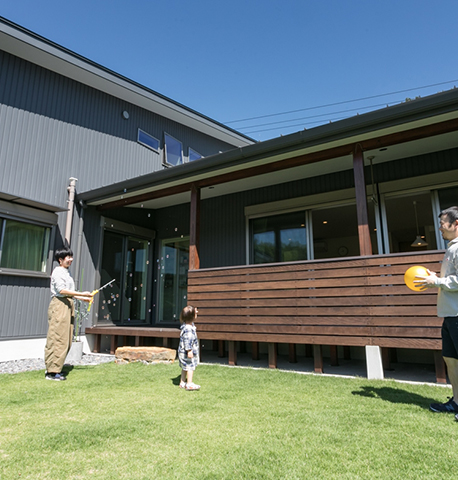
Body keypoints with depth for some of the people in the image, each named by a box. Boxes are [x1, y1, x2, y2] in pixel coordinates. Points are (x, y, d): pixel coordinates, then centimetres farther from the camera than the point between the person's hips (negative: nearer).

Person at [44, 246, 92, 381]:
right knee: (57, 338, -8)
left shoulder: (67, 272, 20)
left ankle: (54, 369, 18)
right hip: (59, 305, -9)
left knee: (65, 340, 10)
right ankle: (52, 371, -2)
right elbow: (61, 290, -18)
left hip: (68, 306, 9)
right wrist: (82, 294, -19)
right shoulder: (58, 272, -7)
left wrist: (82, 298, 14)